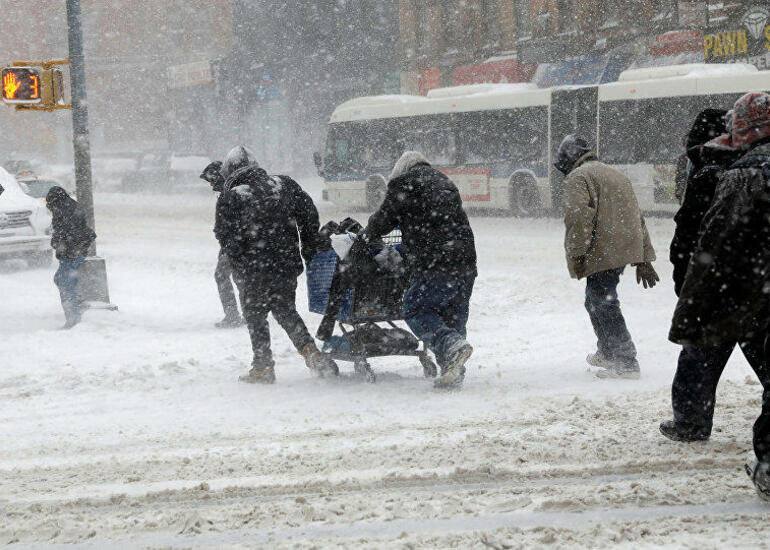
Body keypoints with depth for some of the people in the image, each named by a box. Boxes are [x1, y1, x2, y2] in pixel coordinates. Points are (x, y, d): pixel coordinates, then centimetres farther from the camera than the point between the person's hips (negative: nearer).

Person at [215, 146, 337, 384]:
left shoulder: (229, 198, -7)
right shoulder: (285, 185, 5)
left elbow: (228, 239, -9)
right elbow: (309, 215, 7)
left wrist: (240, 269, 0)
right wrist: (309, 249, 16)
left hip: (254, 270, -4)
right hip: (288, 264, 4)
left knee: (255, 315, 10)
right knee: (286, 311, 19)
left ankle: (263, 367, 11)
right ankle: (309, 349, 2)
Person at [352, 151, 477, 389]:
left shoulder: (404, 184, 4)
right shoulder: (445, 183, 26)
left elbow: (383, 221, 4)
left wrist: (360, 241, 21)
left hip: (434, 263, -7)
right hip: (466, 261, 7)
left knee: (416, 311, -3)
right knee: (454, 316, 10)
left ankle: (452, 346, -24)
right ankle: (454, 374, 5)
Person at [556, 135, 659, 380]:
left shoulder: (578, 178, -4)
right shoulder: (617, 175, 25)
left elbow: (579, 217, -19)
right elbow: (638, 218, 25)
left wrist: (576, 254, -16)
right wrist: (644, 259, 25)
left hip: (602, 254, -9)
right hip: (628, 249, 9)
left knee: (603, 305, -6)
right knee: (595, 301, 23)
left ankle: (627, 363, -9)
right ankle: (608, 353, 36)